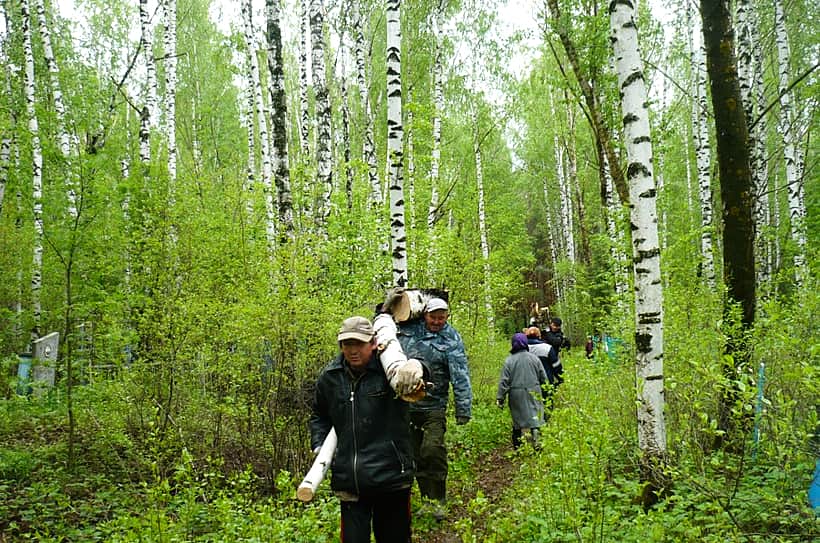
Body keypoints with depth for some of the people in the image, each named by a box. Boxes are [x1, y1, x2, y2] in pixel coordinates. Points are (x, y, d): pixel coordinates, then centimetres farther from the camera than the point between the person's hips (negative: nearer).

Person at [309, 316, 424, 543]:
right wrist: (319, 445, 8)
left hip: (391, 475, -2)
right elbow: (319, 415, 21)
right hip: (348, 479, 2)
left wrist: (414, 366, -57)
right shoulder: (329, 376, 3)